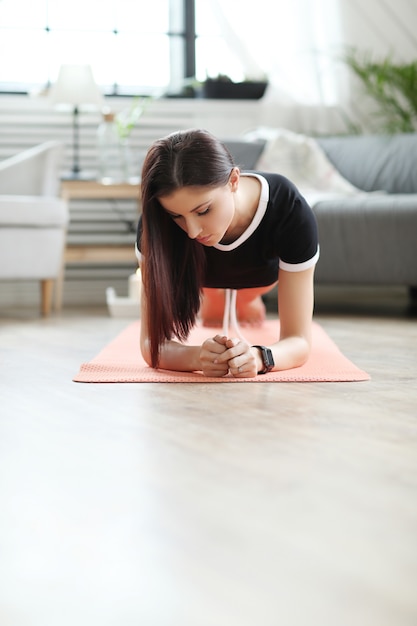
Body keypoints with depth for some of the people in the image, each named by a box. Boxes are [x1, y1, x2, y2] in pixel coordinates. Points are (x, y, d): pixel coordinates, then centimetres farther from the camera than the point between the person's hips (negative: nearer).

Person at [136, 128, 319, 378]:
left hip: (264, 268, 1)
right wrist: (197, 357, -65)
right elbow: (153, 341, -43)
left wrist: (258, 357, -66)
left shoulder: (291, 212, -46)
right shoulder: (158, 224, -44)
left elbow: (298, 339, -43)